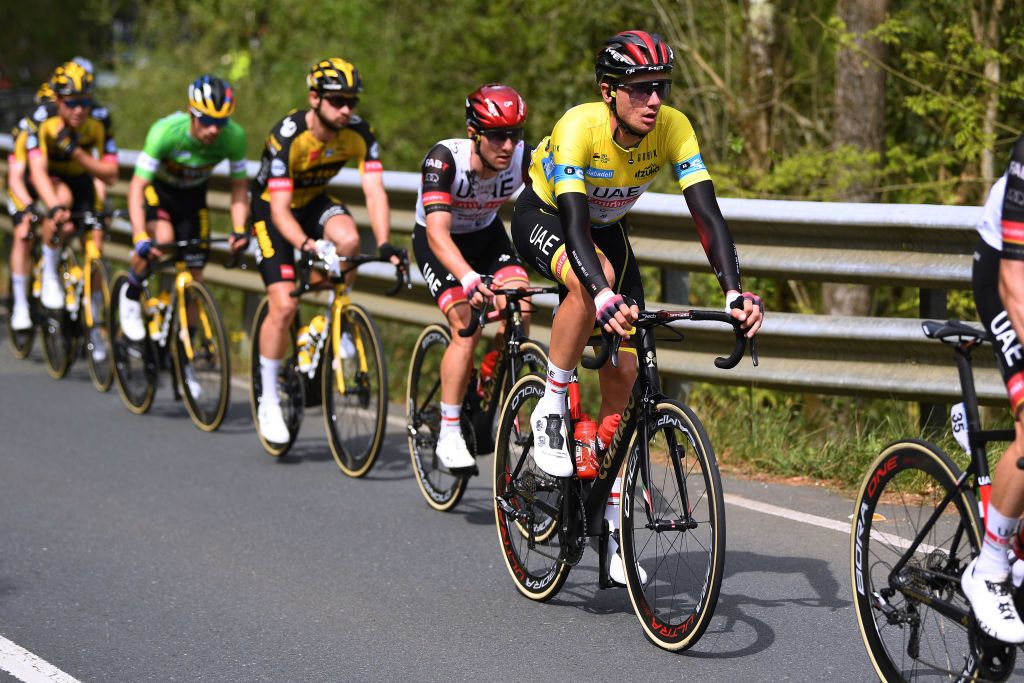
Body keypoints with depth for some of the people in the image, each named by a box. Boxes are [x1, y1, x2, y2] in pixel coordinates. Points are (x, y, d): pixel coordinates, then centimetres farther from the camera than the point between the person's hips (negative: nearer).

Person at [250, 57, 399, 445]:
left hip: (314, 202, 4)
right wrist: (304, 244, -53)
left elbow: (374, 190, -26)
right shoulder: (287, 136, -32)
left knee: (348, 239, -32)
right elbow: (280, 209, -35)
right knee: (284, 305, -17)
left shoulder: (359, 134, -21)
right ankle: (268, 401, -2)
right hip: (272, 209, -3)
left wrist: (384, 244, -42)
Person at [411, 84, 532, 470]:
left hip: (487, 235, 4)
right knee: (467, 327, -23)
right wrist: (470, 279, -61)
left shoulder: (524, 156, -24)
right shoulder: (444, 159, -34)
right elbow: (438, 232, -44)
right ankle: (449, 434, -12)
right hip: (438, 243, -4)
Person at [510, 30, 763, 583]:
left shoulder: (674, 129, -25)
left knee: (622, 374, -4)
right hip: (543, 219, -5)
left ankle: (609, 521, 7)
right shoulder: (579, 128, -36)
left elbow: (707, 215, -29)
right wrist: (606, 299, -60)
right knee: (594, 281, -40)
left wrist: (735, 292, -43)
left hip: (608, 229, 5)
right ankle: (550, 411, -20)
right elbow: (575, 226, -43)